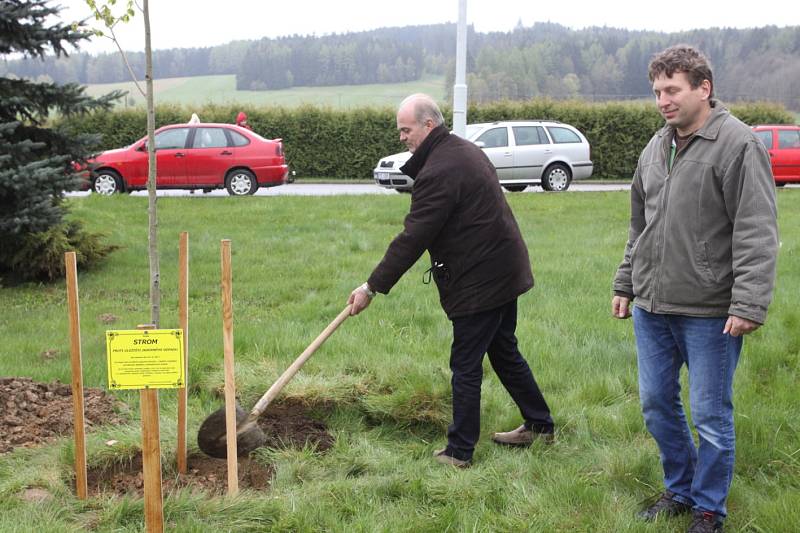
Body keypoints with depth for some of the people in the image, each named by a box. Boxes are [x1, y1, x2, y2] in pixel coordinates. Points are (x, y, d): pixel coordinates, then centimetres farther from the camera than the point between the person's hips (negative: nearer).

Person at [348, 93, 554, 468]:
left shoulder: (438, 172, -21)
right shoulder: (465, 150, 12)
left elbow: (412, 239, -22)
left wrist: (373, 286, -17)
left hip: (478, 281, -10)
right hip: (503, 272, 10)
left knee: (466, 367, -1)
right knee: (505, 353, 22)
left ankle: (459, 452, 8)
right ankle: (540, 425, 32)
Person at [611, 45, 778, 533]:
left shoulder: (738, 145, -13)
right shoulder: (656, 148, 11)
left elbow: (757, 234, -17)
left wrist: (749, 304, -22)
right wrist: (626, 285, 21)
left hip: (709, 313, -7)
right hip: (651, 307, 7)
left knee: (711, 416, 5)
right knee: (657, 404, 16)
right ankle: (680, 491, 35)